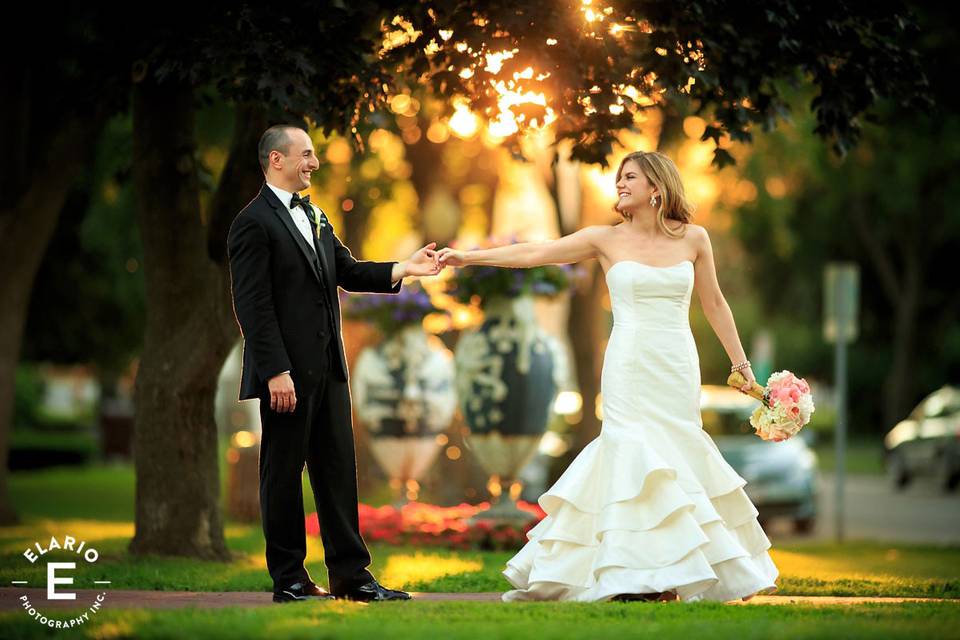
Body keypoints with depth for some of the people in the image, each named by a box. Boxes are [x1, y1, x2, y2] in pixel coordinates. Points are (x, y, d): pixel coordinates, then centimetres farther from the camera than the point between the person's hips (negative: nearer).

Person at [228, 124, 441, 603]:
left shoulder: (314, 216, 17)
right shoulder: (253, 222, -10)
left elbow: (348, 272, 16)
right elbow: (253, 304, -15)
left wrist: (403, 269, 0)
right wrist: (275, 371, -19)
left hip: (328, 369, 8)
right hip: (288, 373, -8)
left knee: (338, 470, 8)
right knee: (283, 473, 1)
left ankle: (350, 573, 12)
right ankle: (289, 579, 8)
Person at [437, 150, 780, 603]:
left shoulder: (693, 238, 5)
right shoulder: (607, 239, 1)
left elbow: (713, 304, 12)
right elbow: (533, 253, -3)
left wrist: (740, 363, 12)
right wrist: (469, 257, -10)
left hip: (678, 368, 2)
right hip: (629, 367, -2)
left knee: (674, 458, 2)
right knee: (636, 457, -9)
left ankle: (664, 574, 11)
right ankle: (635, 576, -6)